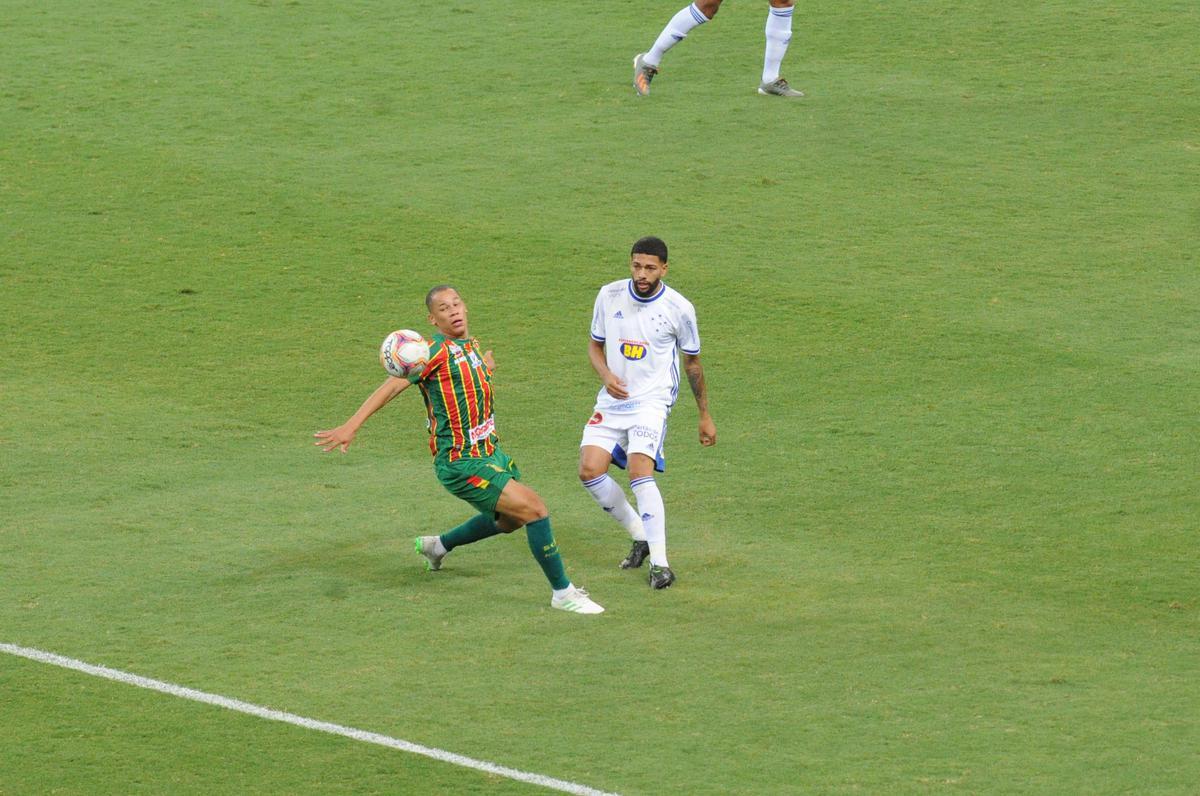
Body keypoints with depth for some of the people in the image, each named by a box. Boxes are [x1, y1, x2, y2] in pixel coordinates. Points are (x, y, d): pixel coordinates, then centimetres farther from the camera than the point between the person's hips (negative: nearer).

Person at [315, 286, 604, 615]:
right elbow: (393, 385, -23)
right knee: (533, 508, -17)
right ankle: (563, 592, -6)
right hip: (461, 464, -9)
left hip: (491, 451, 10)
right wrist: (350, 426, -30)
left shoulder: (470, 345, 8)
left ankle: (437, 546, 48)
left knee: (509, 519, 28)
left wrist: (484, 368, 9)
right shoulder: (437, 351, -18)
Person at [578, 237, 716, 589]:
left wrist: (705, 416, 12)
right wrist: (606, 375, -8)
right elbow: (595, 345, 14)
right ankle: (640, 537, 10)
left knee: (640, 471, -23)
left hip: (652, 401, -4)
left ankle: (659, 562, -18)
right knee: (590, 470, -11)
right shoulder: (609, 295, 1)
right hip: (612, 401, 4)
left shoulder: (679, 308, -6)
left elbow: (692, 363, 7)